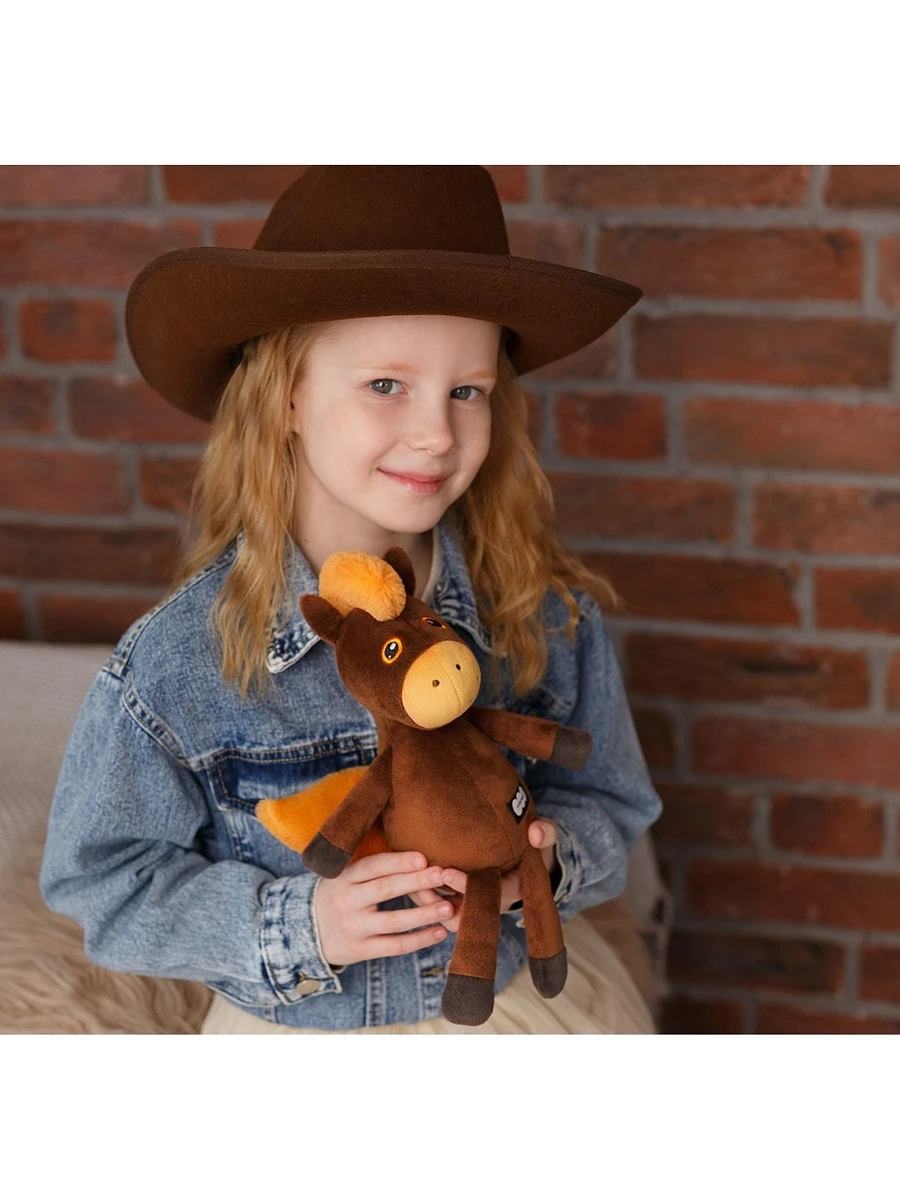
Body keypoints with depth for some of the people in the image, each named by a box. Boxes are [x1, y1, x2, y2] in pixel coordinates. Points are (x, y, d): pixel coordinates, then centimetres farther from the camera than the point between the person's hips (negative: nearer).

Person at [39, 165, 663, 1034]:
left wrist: (543, 865, -23)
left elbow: (605, 803, -1)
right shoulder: (177, 663, -20)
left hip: (531, 994, 2)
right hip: (299, 1030, -2)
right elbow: (102, 880, -13)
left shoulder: (547, 617, -14)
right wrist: (294, 925, -25)